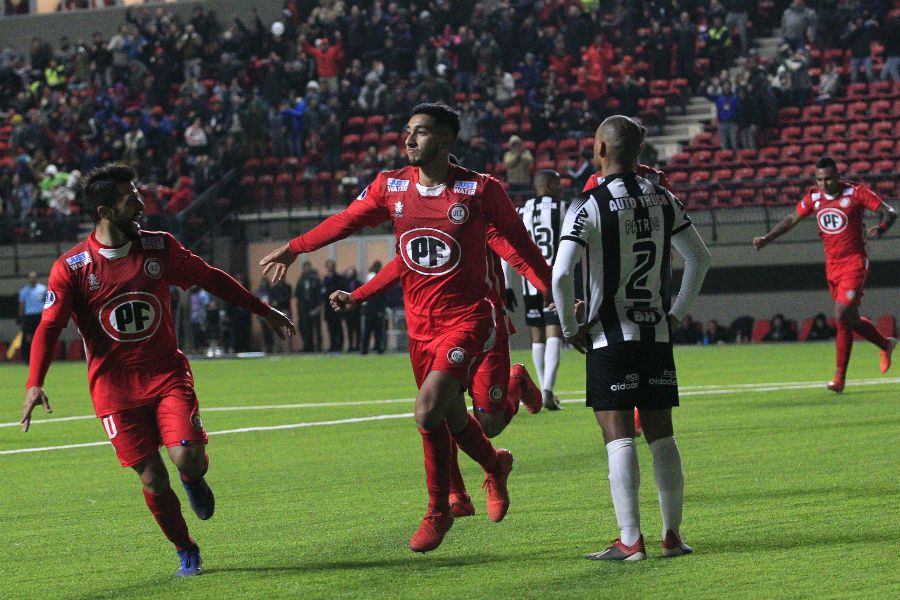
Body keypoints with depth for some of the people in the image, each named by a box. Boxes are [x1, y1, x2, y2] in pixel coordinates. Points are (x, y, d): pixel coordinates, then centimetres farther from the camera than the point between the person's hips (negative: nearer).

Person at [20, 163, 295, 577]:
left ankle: (193, 480, 19)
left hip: (167, 373, 2)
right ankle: (185, 552, 20)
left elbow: (210, 279, 13)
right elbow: (49, 327, -9)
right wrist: (34, 384, -23)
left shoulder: (159, 248, 1)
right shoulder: (71, 268, -9)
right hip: (114, 385, -1)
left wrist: (264, 311, 18)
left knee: (189, 459, -19)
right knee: (153, 479, -2)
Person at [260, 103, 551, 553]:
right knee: (449, 416, 14)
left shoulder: (481, 190, -9)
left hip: (467, 318, -5)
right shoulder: (390, 187, 2)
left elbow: (520, 241, 1)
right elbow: (345, 222, 17)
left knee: (428, 412, -19)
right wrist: (294, 249, 25)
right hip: (420, 324, 5)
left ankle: (437, 511, 3)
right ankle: (494, 465, 45)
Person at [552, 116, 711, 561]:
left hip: (610, 336, -5)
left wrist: (571, 328, -6)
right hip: (658, 334, 5)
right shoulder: (663, 200, 5)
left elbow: (560, 275, -19)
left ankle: (630, 540, -8)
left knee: (619, 436, -5)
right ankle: (672, 535, 12)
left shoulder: (589, 206, -12)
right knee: (661, 435, 10)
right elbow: (700, 259, 11)